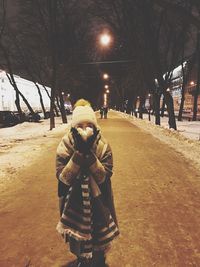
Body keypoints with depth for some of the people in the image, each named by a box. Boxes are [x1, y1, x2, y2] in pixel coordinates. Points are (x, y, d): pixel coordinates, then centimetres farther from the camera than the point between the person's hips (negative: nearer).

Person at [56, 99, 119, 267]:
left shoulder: (103, 146, -16)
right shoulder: (65, 146, -16)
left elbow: (104, 176, -22)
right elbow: (63, 177, -22)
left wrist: (89, 153, -33)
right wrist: (79, 152, -33)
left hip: (98, 202, 0)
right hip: (74, 203, 0)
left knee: (99, 234, 20)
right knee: (77, 238, 20)